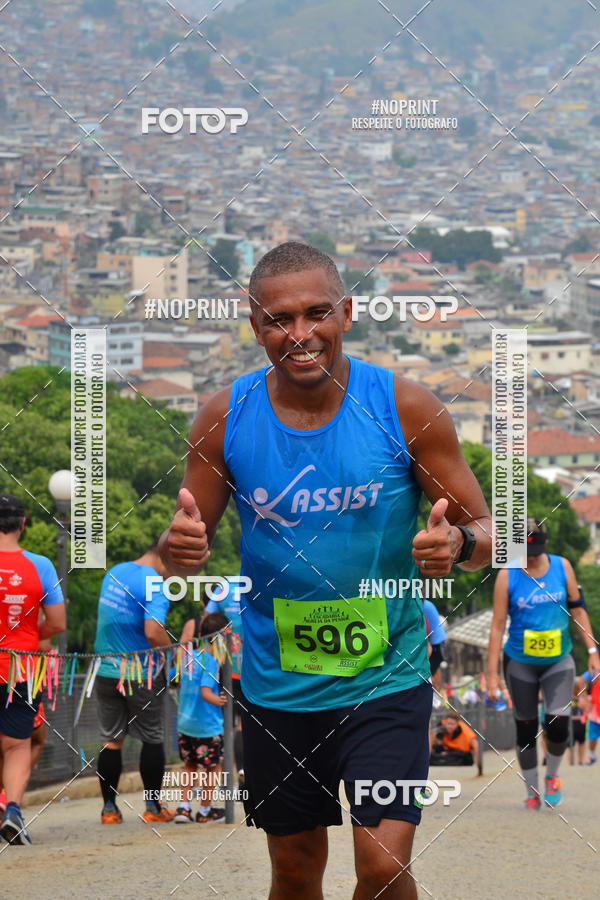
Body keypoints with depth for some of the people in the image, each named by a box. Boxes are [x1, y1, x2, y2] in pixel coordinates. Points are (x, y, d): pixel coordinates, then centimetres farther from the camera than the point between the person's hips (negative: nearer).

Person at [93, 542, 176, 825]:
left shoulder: (114, 572, 6)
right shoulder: (155, 587, -18)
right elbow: (153, 633, -28)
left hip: (106, 671, 5)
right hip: (141, 674, -5)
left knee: (111, 740, 10)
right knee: (152, 739, 9)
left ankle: (109, 808, 10)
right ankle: (153, 806, 13)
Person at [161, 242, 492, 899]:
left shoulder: (405, 408, -9)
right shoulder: (225, 418, -4)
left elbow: (484, 532, -3)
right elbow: (189, 545, 5)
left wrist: (456, 544, -26)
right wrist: (179, 549, -20)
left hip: (387, 679, -2)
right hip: (276, 688, 2)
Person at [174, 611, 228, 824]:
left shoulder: (187, 655, 2)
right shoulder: (210, 661, -19)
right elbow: (205, 691, -27)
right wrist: (218, 701, -38)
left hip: (184, 724, 7)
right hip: (207, 726, -7)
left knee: (190, 766, 20)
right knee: (212, 766, 10)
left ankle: (183, 807, 13)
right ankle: (205, 810, 17)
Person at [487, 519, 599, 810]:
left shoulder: (562, 567, -2)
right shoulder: (507, 575, -8)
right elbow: (498, 626, -7)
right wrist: (492, 673, -10)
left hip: (559, 662, 1)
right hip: (520, 663, -1)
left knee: (558, 724, -13)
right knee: (525, 728, 3)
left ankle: (552, 776, 15)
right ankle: (532, 794, 18)